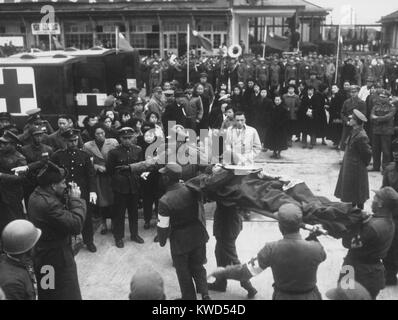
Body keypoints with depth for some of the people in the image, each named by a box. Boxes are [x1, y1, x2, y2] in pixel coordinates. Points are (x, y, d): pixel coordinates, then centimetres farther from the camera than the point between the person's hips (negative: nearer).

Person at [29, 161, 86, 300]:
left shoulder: (36, 196, 0)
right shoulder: (48, 204, -32)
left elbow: (62, 213, 6)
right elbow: (76, 225, -32)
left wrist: (69, 199, -8)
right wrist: (76, 199, -22)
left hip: (42, 256, 10)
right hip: (57, 260, -10)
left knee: (47, 294, 27)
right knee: (67, 294, 6)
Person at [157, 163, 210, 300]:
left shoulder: (165, 201, -23)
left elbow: (163, 226, -13)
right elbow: (201, 209, 4)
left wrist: (162, 240, 3)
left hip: (180, 240, -4)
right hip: (198, 234, 4)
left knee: (183, 271, 17)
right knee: (198, 266, 23)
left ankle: (189, 297, 30)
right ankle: (204, 293, 14)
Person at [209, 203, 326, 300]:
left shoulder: (272, 250, -24)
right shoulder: (315, 249, -22)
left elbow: (246, 271, -16)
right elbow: (322, 255, 4)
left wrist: (223, 272, -2)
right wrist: (313, 237, 18)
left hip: (282, 296, 0)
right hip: (309, 296, 1)